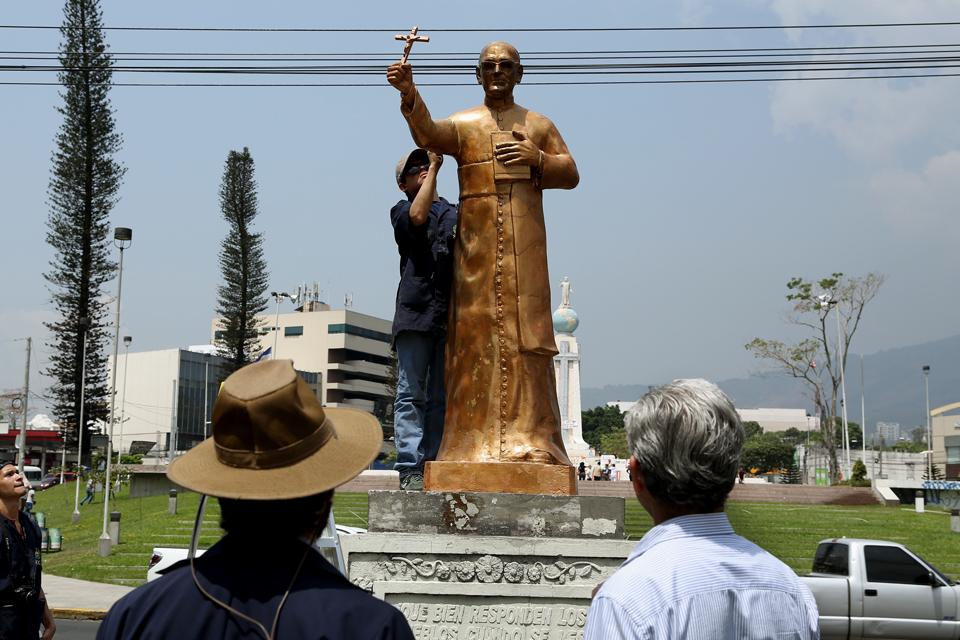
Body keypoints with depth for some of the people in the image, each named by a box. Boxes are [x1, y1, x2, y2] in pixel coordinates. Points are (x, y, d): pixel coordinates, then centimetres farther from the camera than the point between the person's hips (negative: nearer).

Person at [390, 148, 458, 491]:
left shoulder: (455, 213, 26)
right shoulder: (401, 210, 15)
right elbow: (417, 217, -9)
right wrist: (434, 168, -4)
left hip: (451, 316, 4)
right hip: (416, 310, -3)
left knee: (441, 398, 1)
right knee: (411, 394, -7)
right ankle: (410, 470, -10)